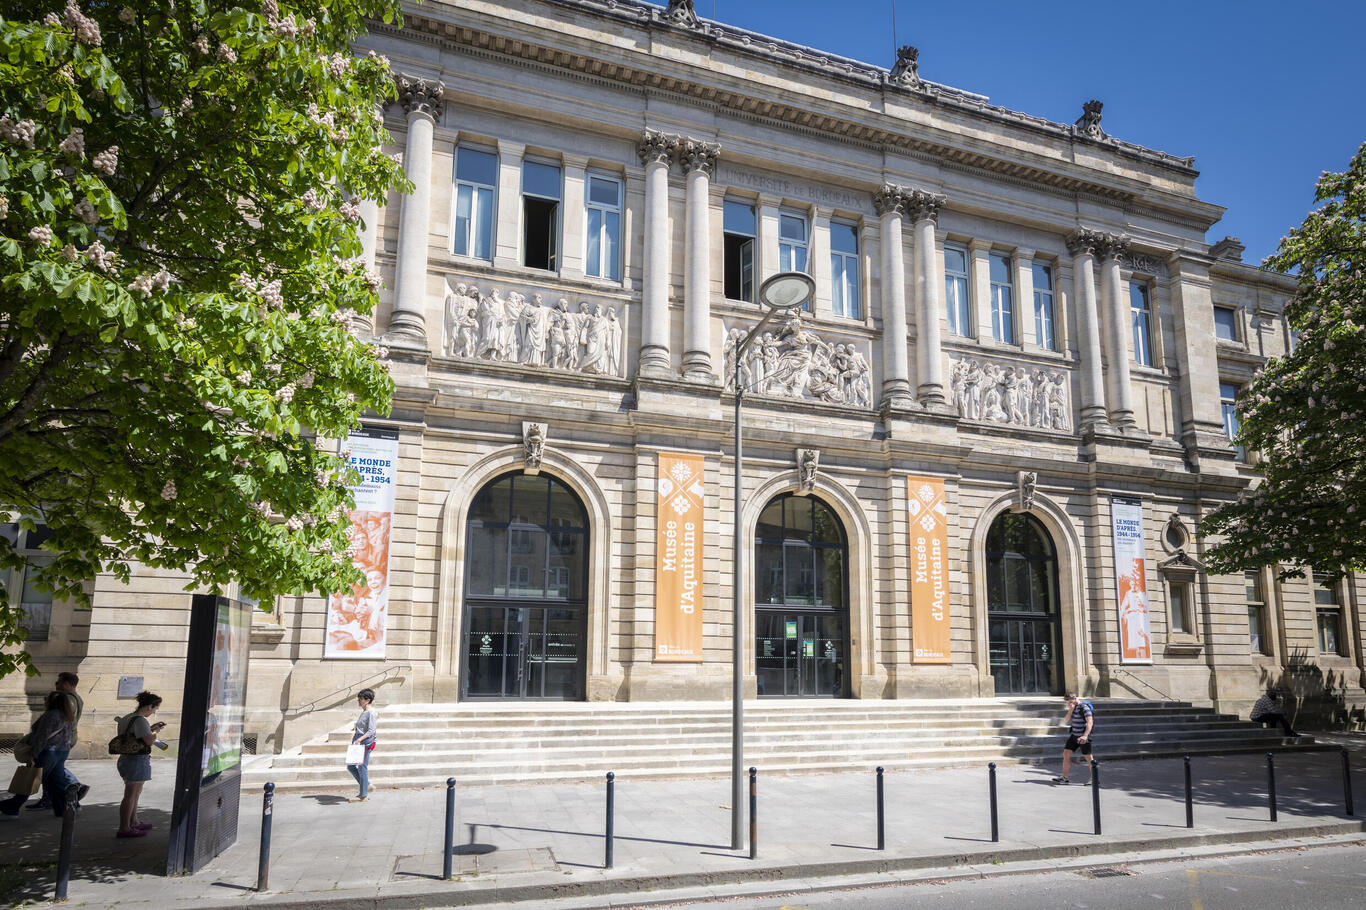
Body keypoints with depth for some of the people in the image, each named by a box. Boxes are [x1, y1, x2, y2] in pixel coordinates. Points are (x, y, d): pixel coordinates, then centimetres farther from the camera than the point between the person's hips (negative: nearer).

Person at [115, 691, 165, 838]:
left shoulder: (126, 718, 11)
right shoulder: (141, 721, -20)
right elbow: (149, 741, -24)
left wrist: (151, 728, 16)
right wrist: (156, 731, -5)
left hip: (126, 759, 10)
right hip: (138, 761, -10)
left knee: (135, 793, 22)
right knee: (130, 796, -2)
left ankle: (134, 822, 34)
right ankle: (124, 829, 4)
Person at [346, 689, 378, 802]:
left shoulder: (370, 713, -13)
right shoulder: (363, 712, 15)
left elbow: (371, 731, -19)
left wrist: (360, 739, -27)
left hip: (365, 742, -10)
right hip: (358, 743, 10)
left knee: (362, 768, -4)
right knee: (350, 767, 12)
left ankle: (364, 795, 4)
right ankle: (367, 786, 22)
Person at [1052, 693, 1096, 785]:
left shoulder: (1084, 707, -15)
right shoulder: (1073, 707, 10)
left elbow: (1090, 722, -24)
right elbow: (1067, 721, 6)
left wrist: (1085, 736, -35)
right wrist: (1070, 710, -9)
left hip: (1083, 736, -8)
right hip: (1074, 735, 8)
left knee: (1088, 757, 1)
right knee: (1066, 754, 1)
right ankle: (1065, 777, 4)